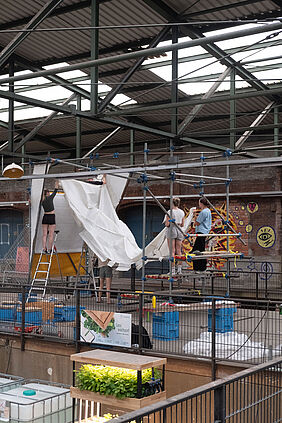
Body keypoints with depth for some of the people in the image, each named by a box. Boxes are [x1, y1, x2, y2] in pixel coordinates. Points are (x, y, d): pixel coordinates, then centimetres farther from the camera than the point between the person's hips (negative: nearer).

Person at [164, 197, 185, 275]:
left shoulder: (170, 212, -10)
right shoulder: (182, 212, 5)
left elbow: (167, 224, -12)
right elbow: (182, 225, 10)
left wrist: (166, 223, 10)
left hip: (171, 231, -4)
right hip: (179, 231, 4)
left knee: (172, 251, -1)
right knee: (178, 251, 11)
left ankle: (173, 269, -4)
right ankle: (179, 268, 8)